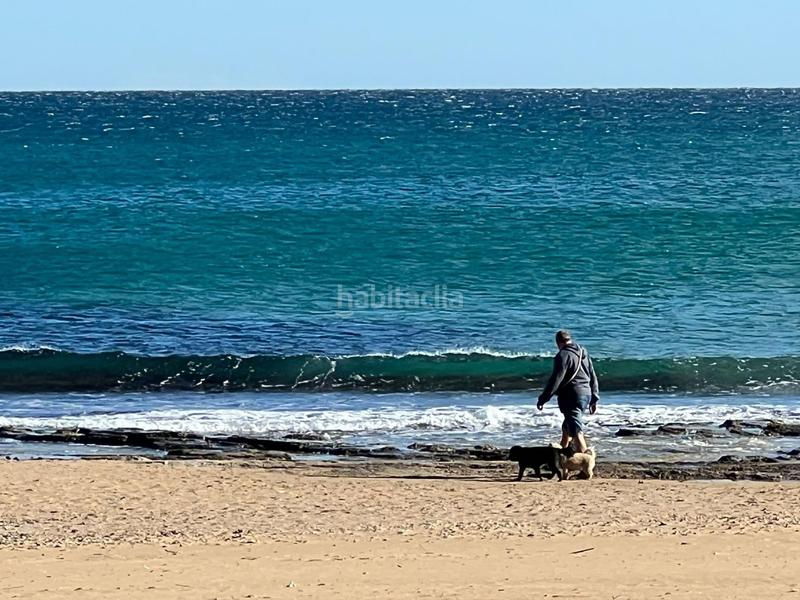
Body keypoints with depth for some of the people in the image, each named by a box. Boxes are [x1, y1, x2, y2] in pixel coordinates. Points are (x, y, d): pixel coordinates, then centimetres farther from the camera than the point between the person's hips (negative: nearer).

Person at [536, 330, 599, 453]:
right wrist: (594, 400, 22)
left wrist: (543, 399, -12)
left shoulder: (563, 355, -12)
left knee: (576, 430, -10)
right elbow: (593, 377, 17)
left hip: (571, 396, -9)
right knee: (567, 426, 24)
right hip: (586, 394, 9)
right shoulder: (584, 353, 14)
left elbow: (555, 380, -17)